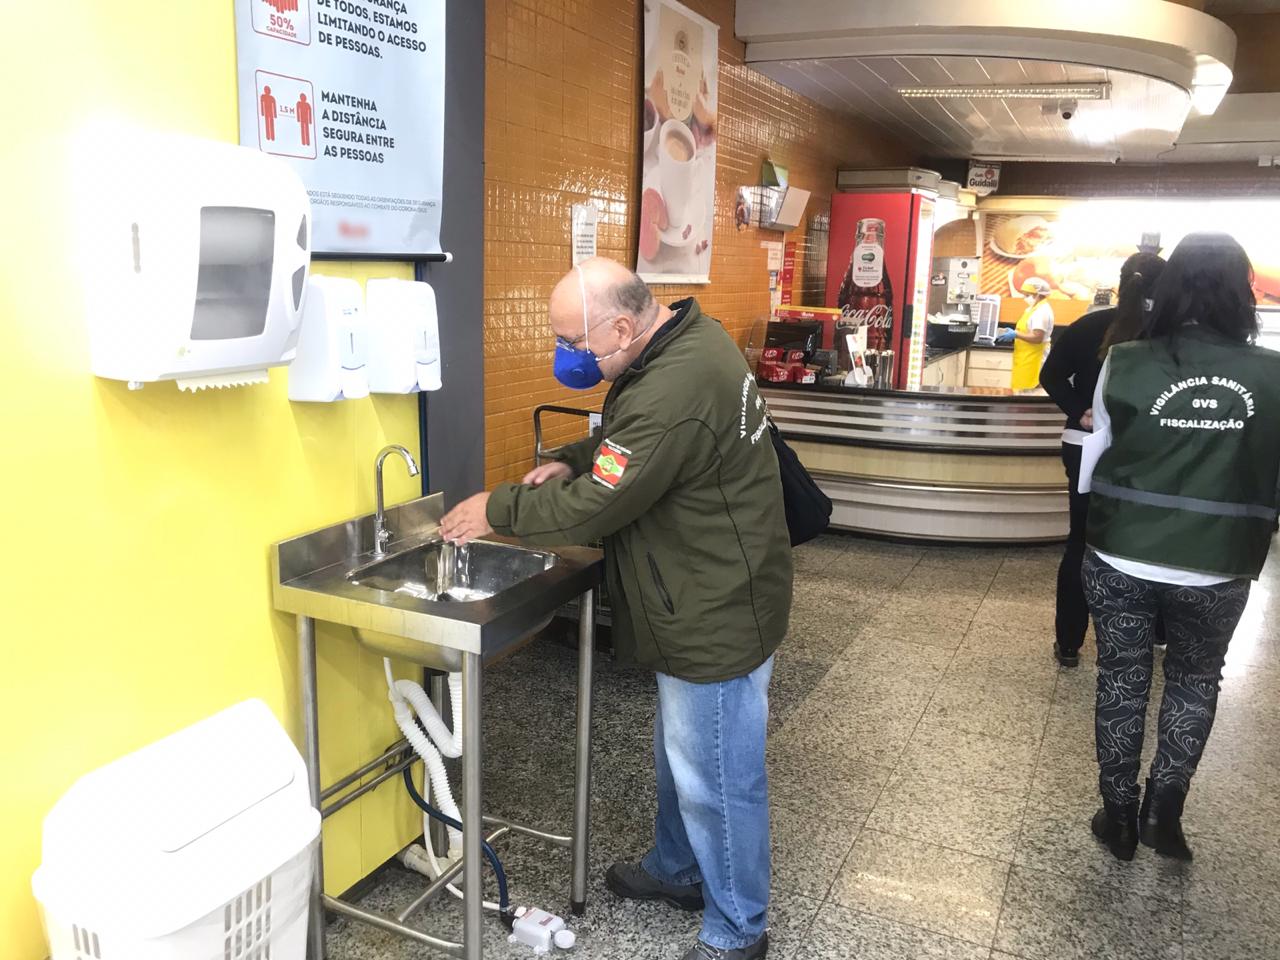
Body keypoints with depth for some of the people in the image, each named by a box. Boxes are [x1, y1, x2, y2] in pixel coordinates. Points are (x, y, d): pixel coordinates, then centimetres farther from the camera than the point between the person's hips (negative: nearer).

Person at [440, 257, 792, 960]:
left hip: (718, 617, -11)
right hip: (704, 602, 11)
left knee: (714, 777, 7)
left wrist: (496, 508, -11)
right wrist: (573, 460, 2)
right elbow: (628, 441, 18)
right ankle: (676, 870, 48)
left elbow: (595, 507, -24)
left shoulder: (674, 392, -31)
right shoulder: (687, 336, 3)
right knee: (678, 752, 26)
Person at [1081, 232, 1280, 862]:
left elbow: (1096, 460, 0)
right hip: (1217, 571, 1)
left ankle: (1119, 816, 26)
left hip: (1120, 560, 0)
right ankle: (1163, 808, 22)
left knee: (1122, 682, 16)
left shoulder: (1126, 363, -10)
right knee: (1195, 682, 23)